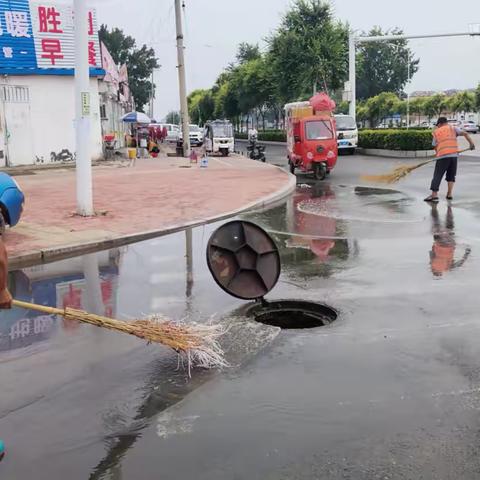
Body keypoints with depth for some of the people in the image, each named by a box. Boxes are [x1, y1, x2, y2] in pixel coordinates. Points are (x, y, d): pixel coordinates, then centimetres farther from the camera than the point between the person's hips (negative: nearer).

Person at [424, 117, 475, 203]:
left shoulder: (436, 132, 16)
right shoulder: (453, 128, 17)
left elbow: (435, 146, 13)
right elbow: (465, 134, 4)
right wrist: (471, 143, 1)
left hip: (442, 156, -2)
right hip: (454, 154, 2)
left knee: (437, 175, -2)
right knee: (451, 175, 15)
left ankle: (434, 194, -14)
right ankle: (450, 194, 10)